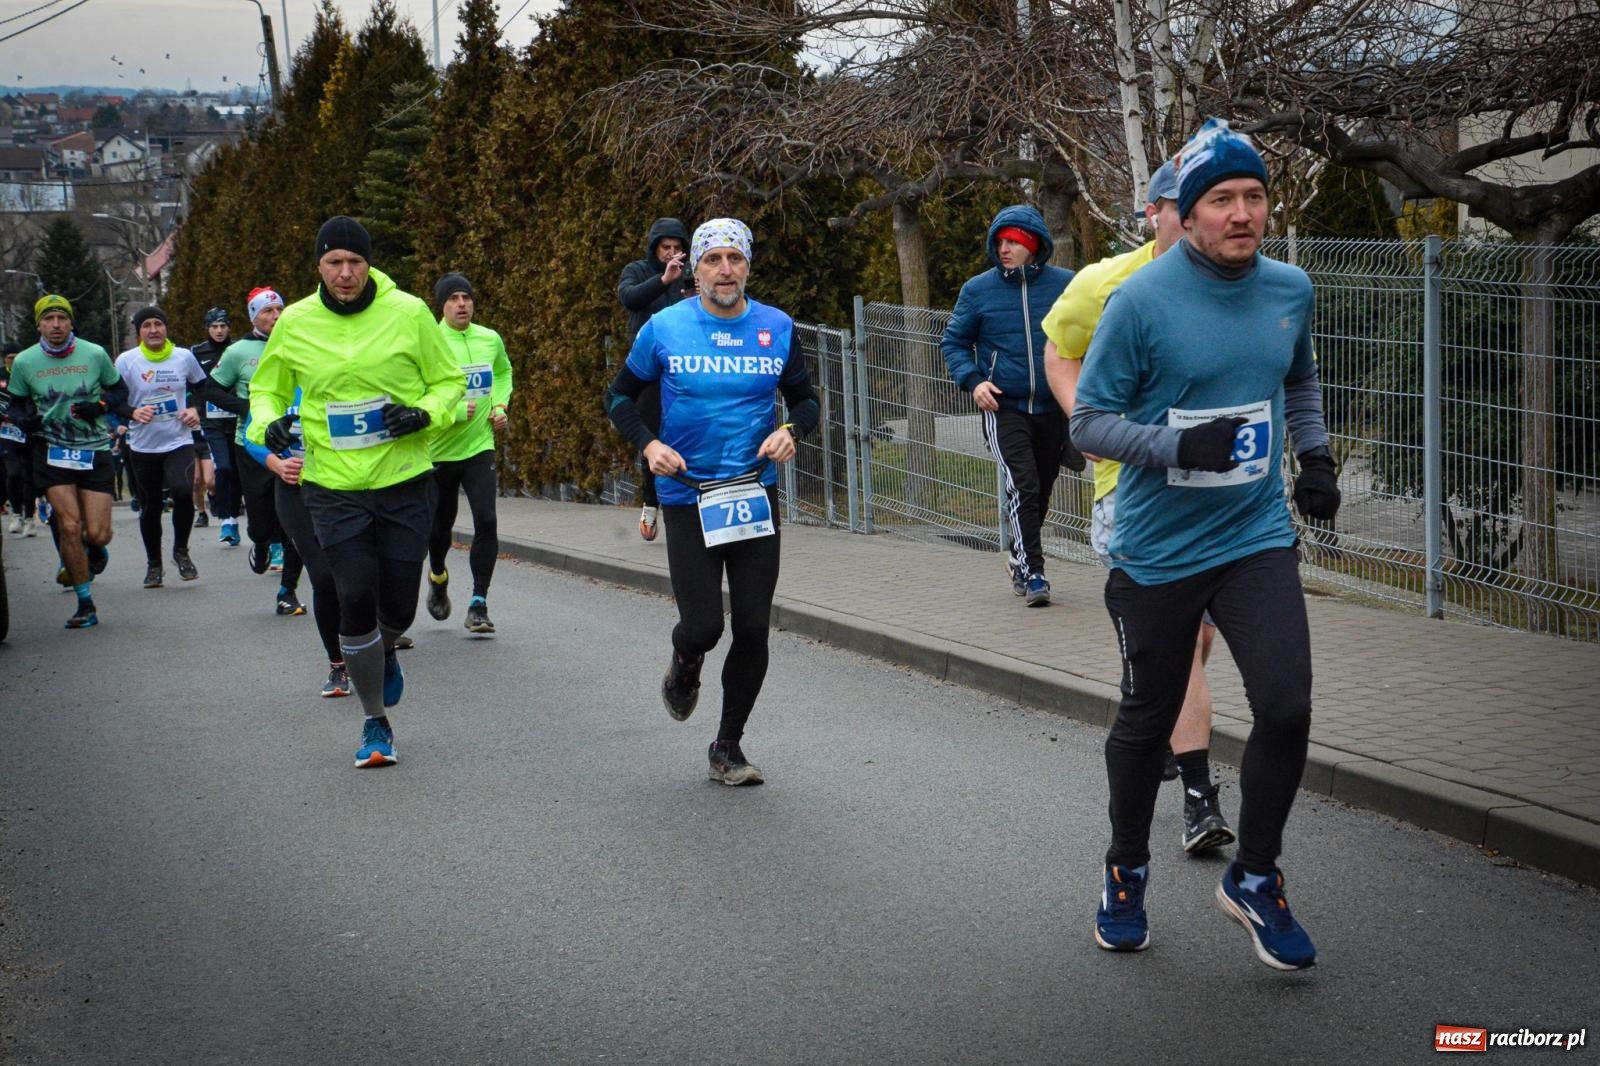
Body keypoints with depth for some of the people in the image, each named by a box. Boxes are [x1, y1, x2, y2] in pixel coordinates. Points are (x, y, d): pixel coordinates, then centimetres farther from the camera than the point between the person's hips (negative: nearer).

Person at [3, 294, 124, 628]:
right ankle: (85, 605, 0)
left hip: (94, 450, 0)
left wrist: (100, 406, -11)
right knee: (70, 527, -12)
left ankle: (96, 549, 35)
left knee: (97, 534, -6)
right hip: (52, 449, 0)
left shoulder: (94, 354, -2)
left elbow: (120, 391, 10)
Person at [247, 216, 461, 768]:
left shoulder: (408, 313, -6)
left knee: (398, 606, 5)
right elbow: (266, 387, 14)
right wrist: (268, 423, -7)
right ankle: (376, 723, 11)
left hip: (405, 482, 0)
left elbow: (449, 381, 5)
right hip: (334, 488, 0)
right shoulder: (295, 323, -2)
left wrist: (424, 413, -15)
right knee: (355, 602, -7)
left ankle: (386, 652, 45)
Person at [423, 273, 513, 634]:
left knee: (486, 522, -13)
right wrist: (457, 410, -26)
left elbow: (503, 373, 24)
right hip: (438, 450, -2)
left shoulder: (490, 340, 3)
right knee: (439, 526, 12)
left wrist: (500, 405, 7)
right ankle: (438, 577, 44)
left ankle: (479, 604, -6)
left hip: (479, 446, 2)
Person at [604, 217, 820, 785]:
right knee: (703, 627, -6)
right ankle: (684, 667, 33)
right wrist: (648, 444, -10)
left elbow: (805, 399, 14)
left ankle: (728, 745, 19)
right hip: (687, 497, -2)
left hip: (756, 497, 2)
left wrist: (791, 430, -8)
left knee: (753, 628, 1)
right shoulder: (665, 328, -4)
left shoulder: (777, 328, 2)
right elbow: (619, 395, 8)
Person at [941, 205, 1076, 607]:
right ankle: (1031, 572, -9)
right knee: (1023, 486, -17)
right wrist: (972, 380, -8)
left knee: (1041, 493, 14)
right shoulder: (978, 289, -1)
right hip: (1003, 408, -2)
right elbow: (953, 342, 8)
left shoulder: (1065, 285, -1)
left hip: (1052, 408, 2)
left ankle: (1021, 560, 34)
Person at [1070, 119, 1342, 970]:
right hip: (1157, 551, -3)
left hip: (1257, 539, 3)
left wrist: (1313, 452, 11)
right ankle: (1126, 875, 35)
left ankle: (1254, 879, 13)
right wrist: (1177, 446, -24)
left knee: (1286, 709, -9)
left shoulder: (1289, 289, 3)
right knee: (1146, 722, 10)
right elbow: (1088, 420, -10)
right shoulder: (1140, 301, -14)